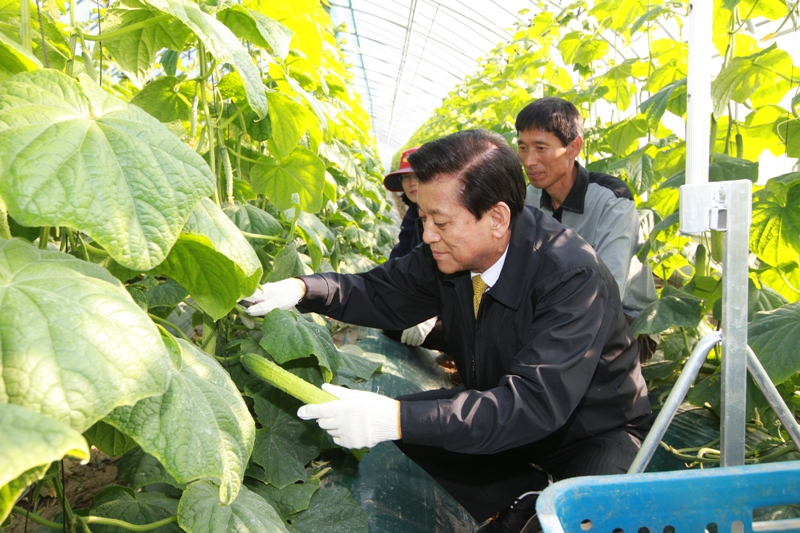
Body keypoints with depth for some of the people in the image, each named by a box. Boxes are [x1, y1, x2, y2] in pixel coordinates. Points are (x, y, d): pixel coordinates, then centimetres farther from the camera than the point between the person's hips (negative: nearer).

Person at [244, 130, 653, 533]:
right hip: (505, 412, 7)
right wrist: (302, 289, -18)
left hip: (595, 431, -6)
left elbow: (537, 403, -40)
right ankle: (519, 500, 1)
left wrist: (399, 419, -47)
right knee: (406, 418, -11)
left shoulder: (573, 278, -32)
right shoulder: (450, 252, -12)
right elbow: (385, 294, 2)